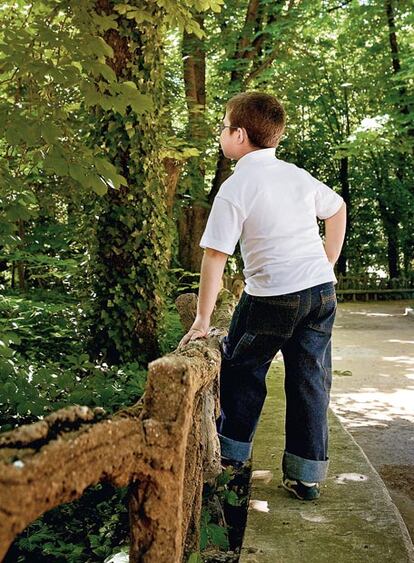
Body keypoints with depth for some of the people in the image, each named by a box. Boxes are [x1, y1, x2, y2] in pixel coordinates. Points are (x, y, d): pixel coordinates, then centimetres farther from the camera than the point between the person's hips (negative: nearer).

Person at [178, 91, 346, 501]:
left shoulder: (235, 189, -13)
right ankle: (307, 476, 17)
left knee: (242, 370, 16)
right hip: (321, 290, 6)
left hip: (272, 296, -5)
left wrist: (202, 319, -10)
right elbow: (337, 209, 22)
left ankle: (232, 452, 29)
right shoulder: (298, 176, 7)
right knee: (310, 380, 10)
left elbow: (215, 256, -15)